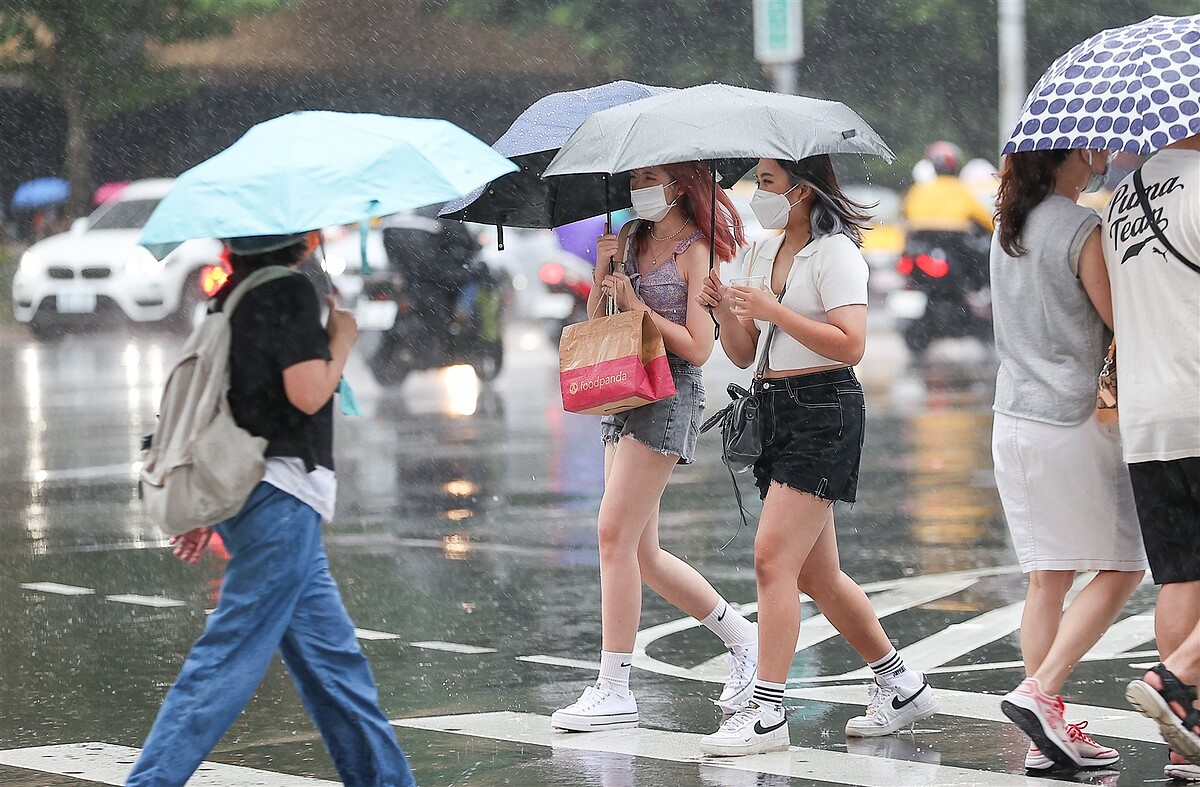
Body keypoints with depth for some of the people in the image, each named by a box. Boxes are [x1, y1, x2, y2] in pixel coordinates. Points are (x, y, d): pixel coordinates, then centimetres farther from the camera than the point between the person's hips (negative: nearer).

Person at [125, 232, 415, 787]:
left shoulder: (235, 296, 15)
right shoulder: (291, 290, -12)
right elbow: (308, 393, -19)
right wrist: (342, 339, -1)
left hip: (245, 491, 10)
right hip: (282, 497, -10)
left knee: (333, 657, 14)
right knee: (230, 658, -10)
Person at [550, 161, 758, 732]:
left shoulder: (697, 251, -7)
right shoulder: (630, 237, 14)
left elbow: (698, 347, -12)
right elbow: (596, 322, 16)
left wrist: (639, 306, -11)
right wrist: (601, 273, -1)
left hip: (670, 394, -8)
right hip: (624, 391, 8)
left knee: (615, 533, -14)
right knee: (642, 553, 8)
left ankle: (614, 691, -11)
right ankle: (741, 638, 24)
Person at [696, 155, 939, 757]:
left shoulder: (836, 253, -9)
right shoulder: (765, 253, 16)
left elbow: (850, 345, -19)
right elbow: (743, 354, 17)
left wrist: (773, 310, -20)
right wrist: (726, 309, -2)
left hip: (825, 411, -9)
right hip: (775, 411, 9)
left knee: (773, 557, -16)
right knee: (816, 573, 12)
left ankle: (767, 713, -15)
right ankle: (902, 685, 25)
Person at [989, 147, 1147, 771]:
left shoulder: (1009, 228, 11)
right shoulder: (1084, 229, -14)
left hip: (1013, 419, 7)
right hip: (1075, 420, -7)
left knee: (1046, 578, 10)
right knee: (1121, 567, 5)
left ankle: (1047, 736, 8)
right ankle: (1040, 692, -8)